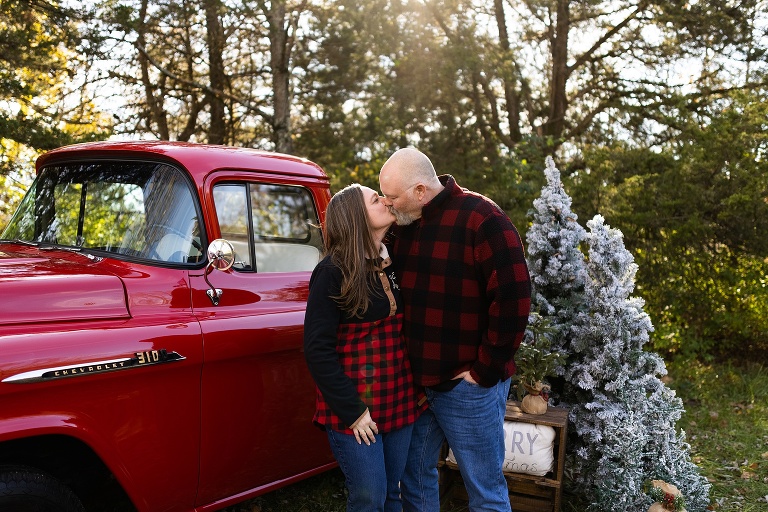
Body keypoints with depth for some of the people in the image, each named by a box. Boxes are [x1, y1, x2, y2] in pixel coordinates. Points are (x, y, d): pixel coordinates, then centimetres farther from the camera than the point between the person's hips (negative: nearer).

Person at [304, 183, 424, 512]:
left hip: (399, 403, 6)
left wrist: (419, 387, 5)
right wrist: (351, 411, -16)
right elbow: (317, 348, -14)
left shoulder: (393, 266, 8)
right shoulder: (333, 272, -12)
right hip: (356, 407, -6)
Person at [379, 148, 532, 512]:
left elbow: (513, 301, -19)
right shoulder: (403, 223, 6)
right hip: (416, 381, 7)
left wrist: (485, 371, -15)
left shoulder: (481, 219, -16)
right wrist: (402, 360, 8)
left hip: (467, 385, -7)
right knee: (415, 475, 18)